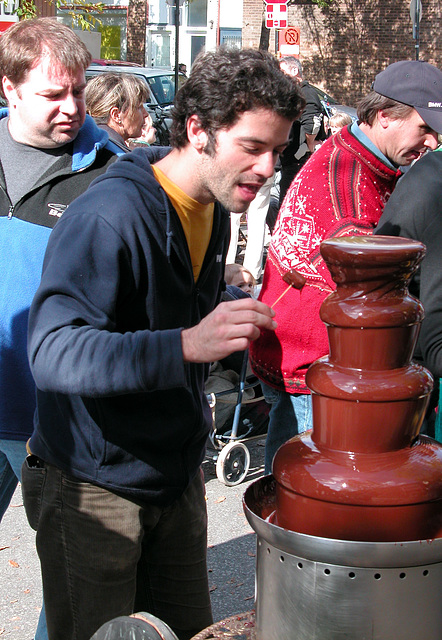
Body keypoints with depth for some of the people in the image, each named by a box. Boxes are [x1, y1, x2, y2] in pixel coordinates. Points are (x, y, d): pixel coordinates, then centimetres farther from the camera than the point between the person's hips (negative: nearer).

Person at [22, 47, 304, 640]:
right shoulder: (107, 216, -24)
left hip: (176, 478, 8)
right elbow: (53, 352, -37)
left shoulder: (216, 210, 5)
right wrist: (186, 344, -47)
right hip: (93, 485, -7)